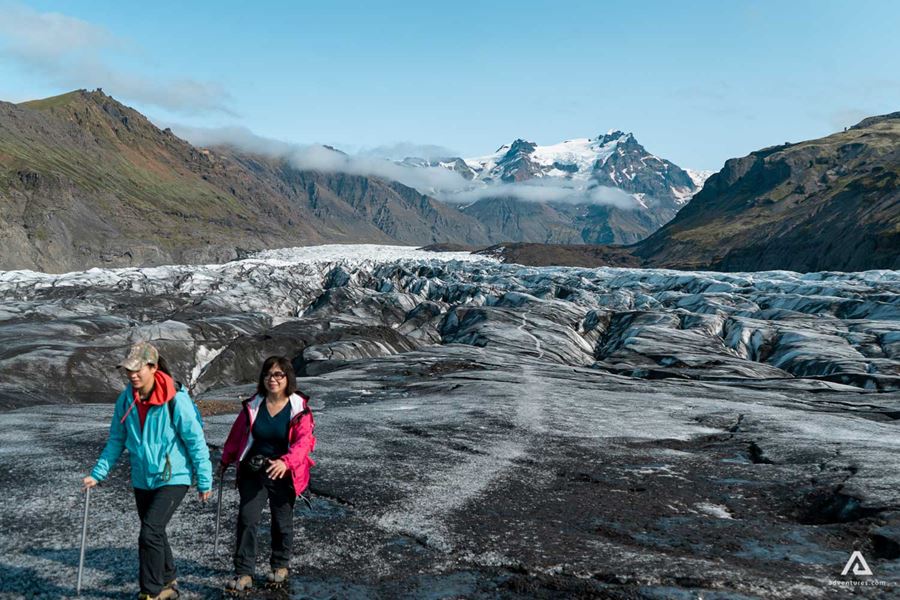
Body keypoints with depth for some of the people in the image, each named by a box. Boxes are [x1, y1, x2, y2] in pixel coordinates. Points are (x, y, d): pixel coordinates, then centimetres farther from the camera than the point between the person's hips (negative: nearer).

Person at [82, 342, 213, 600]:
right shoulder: (126, 399, -5)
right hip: (142, 479, 6)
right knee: (154, 533, 16)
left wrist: (204, 482, -10)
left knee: (150, 533, -13)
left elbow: (196, 442, -14)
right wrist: (98, 473, 2)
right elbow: (116, 440, 8)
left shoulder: (176, 400, -20)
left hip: (173, 478, -6)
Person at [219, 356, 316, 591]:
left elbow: (303, 441, -23)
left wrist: (286, 462, -40)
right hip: (252, 472, 2)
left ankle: (280, 566, 36)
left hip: (283, 474, -2)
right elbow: (237, 433, 10)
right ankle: (244, 573, 3)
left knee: (282, 522, 13)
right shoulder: (253, 405, -4)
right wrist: (225, 460, 19)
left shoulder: (300, 409, -13)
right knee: (247, 519, -6)